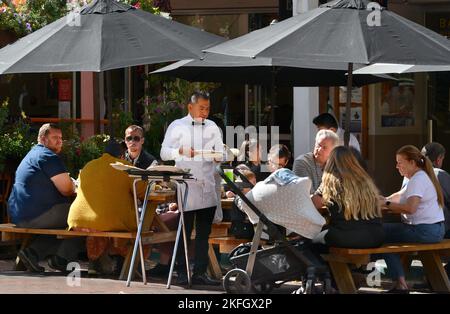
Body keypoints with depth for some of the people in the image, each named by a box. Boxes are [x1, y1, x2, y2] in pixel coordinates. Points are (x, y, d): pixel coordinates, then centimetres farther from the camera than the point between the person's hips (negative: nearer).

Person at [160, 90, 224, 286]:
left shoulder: (212, 127, 16)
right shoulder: (177, 126, 5)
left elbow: (220, 152, 13)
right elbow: (164, 152, 0)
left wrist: (219, 156, -10)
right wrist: (180, 151, -20)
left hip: (208, 187, 4)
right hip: (186, 187, -4)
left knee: (204, 233, 5)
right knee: (184, 232, -4)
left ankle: (200, 273, 9)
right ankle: (182, 273, 0)